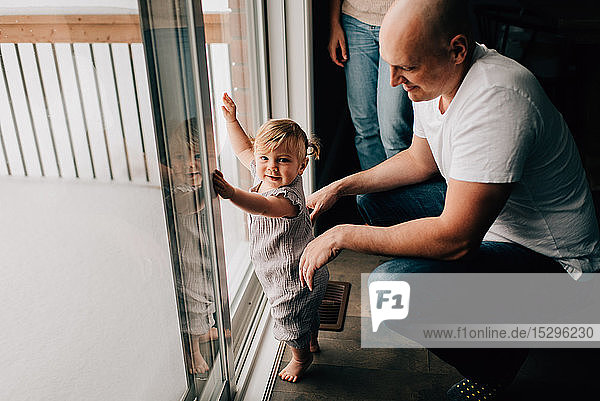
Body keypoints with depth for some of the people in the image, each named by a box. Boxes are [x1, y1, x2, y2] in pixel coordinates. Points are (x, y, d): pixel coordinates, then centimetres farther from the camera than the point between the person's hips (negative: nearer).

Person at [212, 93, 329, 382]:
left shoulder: (288, 196, -36)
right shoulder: (265, 176, -8)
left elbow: (264, 207, -57)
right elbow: (245, 150, 7)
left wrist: (231, 193, -72)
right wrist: (231, 120, 5)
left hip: (293, 281, -9)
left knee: (291, 324, 17)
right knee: (308, 313, 34)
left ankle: (301, 357, 45)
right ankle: (311, 343, 61)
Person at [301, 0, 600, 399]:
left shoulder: (495, 100, -34)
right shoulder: (435, 76, -5)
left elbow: (456, 238, -34)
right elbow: (420, 159, 10)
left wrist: (343, 235, -26)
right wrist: (340, 187, 1)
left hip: (550, 258, -9)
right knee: (375, 199, 11)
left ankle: (494, 367, 5)